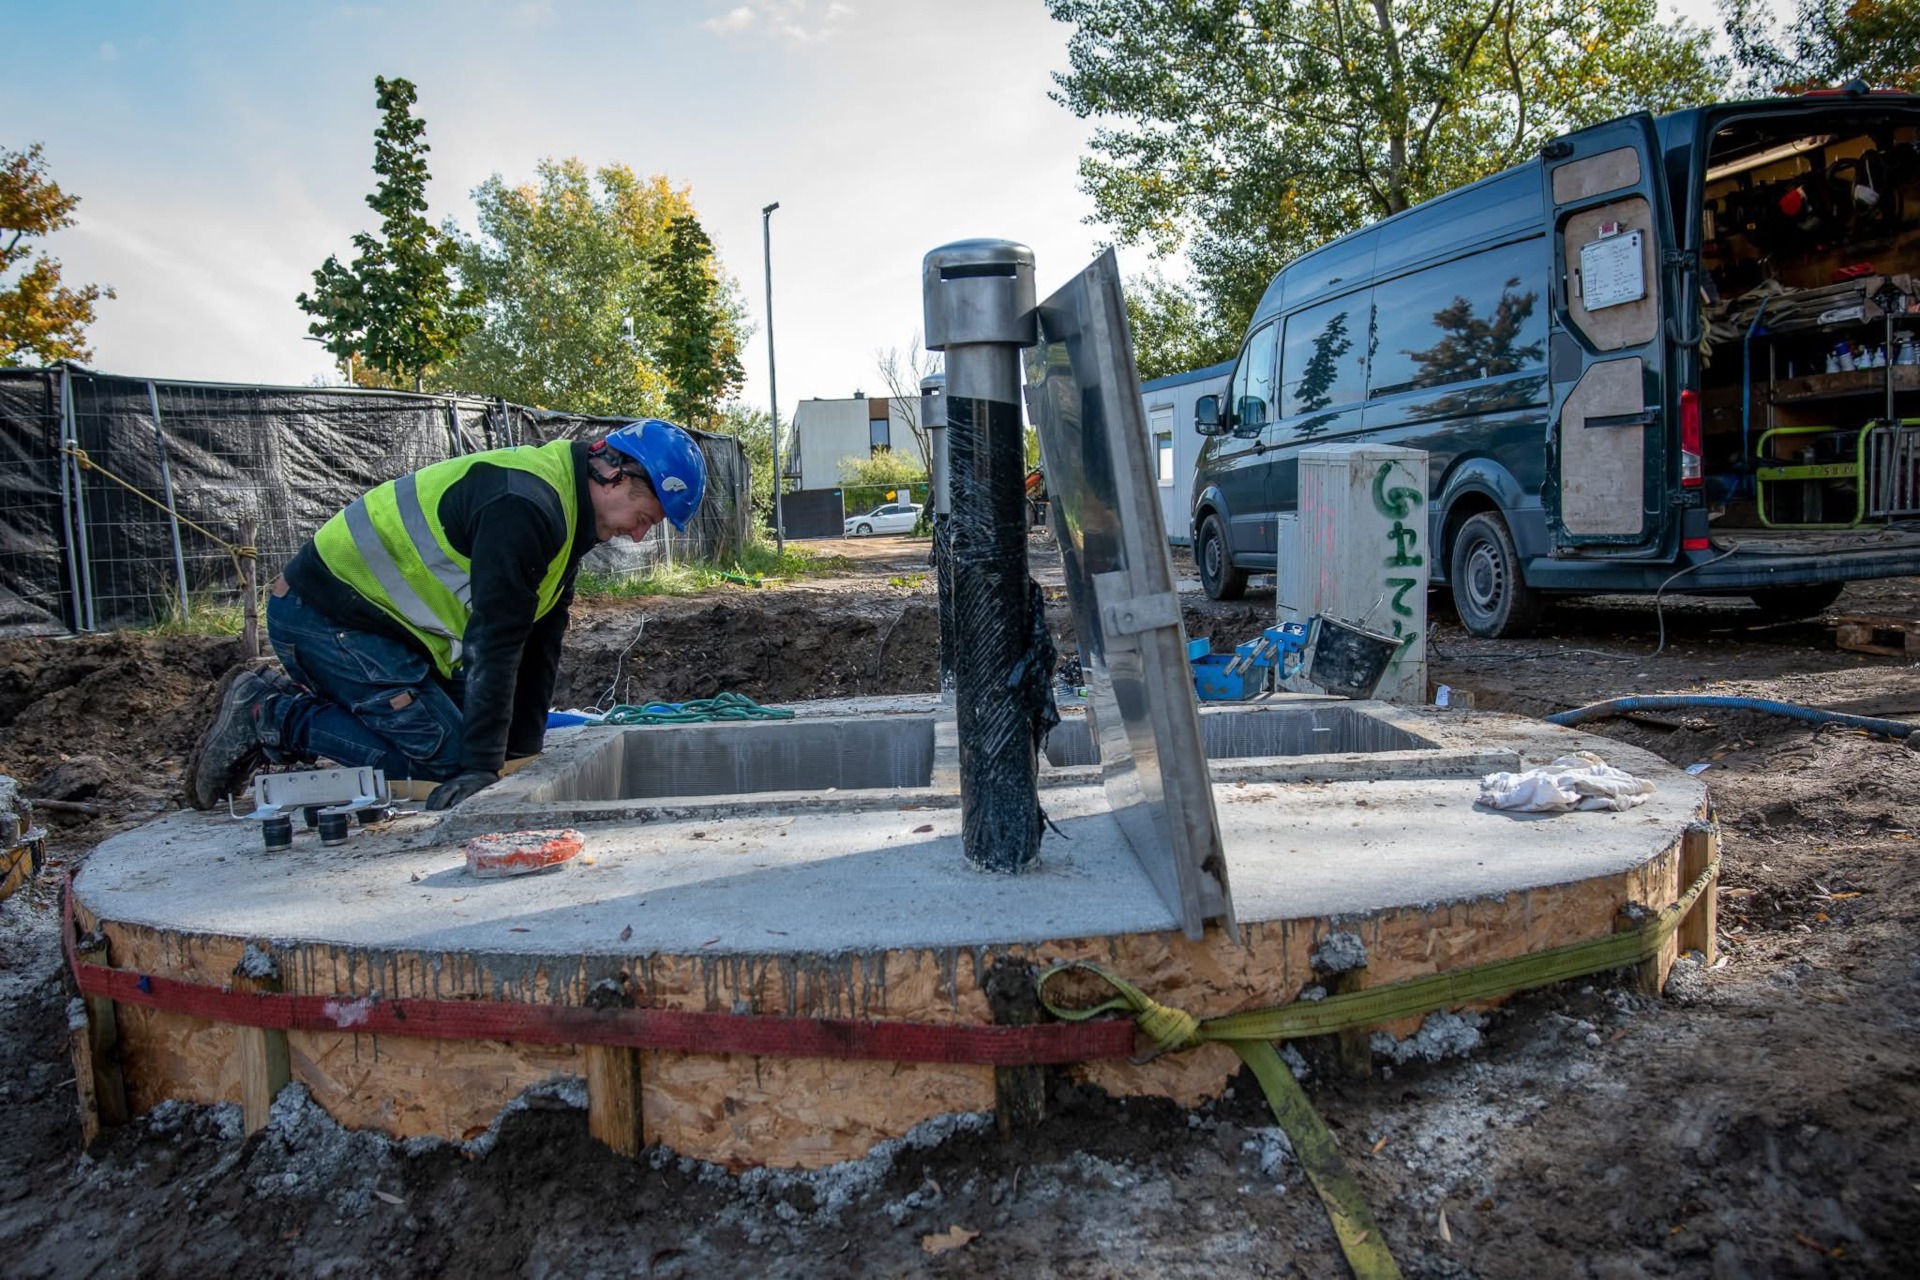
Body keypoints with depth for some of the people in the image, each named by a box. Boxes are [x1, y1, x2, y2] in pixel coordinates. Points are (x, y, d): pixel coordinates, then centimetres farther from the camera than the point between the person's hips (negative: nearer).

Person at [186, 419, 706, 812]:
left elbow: (539, 638, 11)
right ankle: (267, 715, -5)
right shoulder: (523, 505, -24)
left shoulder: (564, 515, 9)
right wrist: (483, 767, -25)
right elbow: (494, 641, -27)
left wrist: (525, 749, 9)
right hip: (326, 614, -10)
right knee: (447, 753, -15)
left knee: (462, 723, 8)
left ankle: (292, 697, 12)